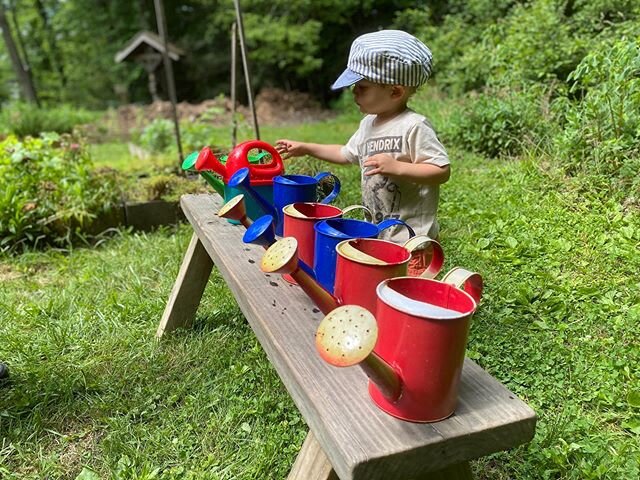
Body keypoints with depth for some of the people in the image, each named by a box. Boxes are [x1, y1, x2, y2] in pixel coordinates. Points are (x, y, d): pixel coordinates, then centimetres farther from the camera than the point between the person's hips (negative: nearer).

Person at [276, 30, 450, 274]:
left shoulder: (414, 126, -15)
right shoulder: (369, 124, 10)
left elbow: (442, 171, -18)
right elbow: (347, 154, 25)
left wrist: (396, 167, -28)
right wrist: (306, 148, 25)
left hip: (410, 238, -8)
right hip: (375, 234, 8)